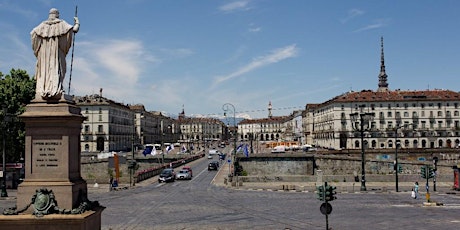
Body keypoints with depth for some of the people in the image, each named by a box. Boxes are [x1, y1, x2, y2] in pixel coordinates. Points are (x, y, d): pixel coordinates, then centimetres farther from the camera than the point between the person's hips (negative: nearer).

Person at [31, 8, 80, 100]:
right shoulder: (61, 23, 2)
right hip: (57, 50, -3)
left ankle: (42, 89, -5)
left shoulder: (43, 24, 10)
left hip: (44, 50, 3)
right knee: (56, 68, -6)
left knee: (45, 68, 4)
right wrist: (77, 22, 12)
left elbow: (32, 33, 8)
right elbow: (74, 29, -6)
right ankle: (55, 88, -19)